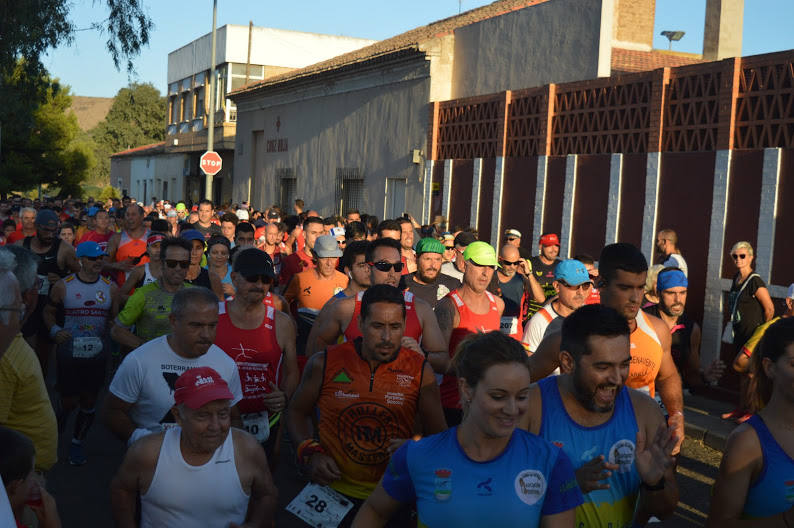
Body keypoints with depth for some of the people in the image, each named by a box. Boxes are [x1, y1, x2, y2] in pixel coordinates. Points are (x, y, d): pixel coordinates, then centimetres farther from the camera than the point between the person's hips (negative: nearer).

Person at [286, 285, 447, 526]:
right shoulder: (325, 363, -8)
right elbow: (297, 412, 7)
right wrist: (311, 454, -9)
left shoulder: (419, 370, -8)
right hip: (335, 491, 0)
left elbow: (438, 436, -1)